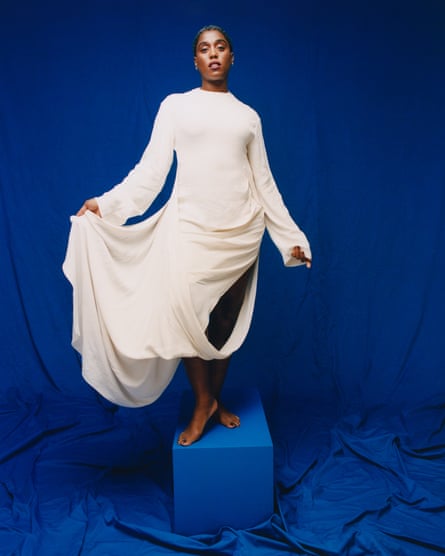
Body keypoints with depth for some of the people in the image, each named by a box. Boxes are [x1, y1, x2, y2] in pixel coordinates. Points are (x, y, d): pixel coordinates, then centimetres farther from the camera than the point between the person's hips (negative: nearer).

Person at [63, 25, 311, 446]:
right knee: (186, 317, -7)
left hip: (241, 231, 2)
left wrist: (291, 238, 10)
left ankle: (216, 399, 25)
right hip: (190, 227, -2)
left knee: (228, 321, 6)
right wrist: (107, 204, -10)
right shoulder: (175, 106, 8)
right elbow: (151, 169, 1)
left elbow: (264, 182, 12)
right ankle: (203, 401, 15)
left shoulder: (248, 116, 13)